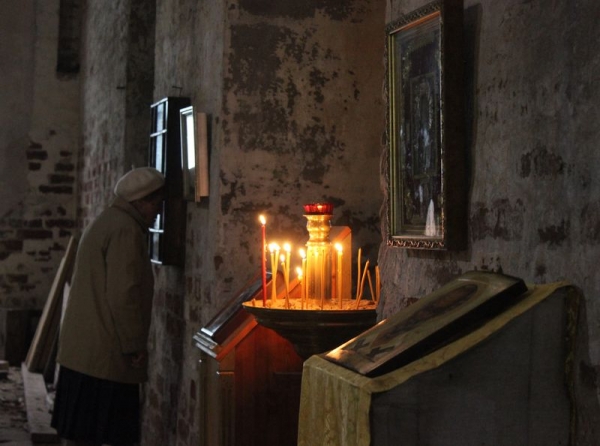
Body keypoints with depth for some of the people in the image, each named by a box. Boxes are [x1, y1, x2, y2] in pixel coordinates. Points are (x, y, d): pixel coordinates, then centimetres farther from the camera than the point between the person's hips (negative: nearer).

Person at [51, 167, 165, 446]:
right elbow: (123, 294, -21)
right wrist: (135, 346, -14)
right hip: (108, 357, -10)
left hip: (79, 350, 10)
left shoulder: (103, 223, 20)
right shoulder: (126, 230, -14)